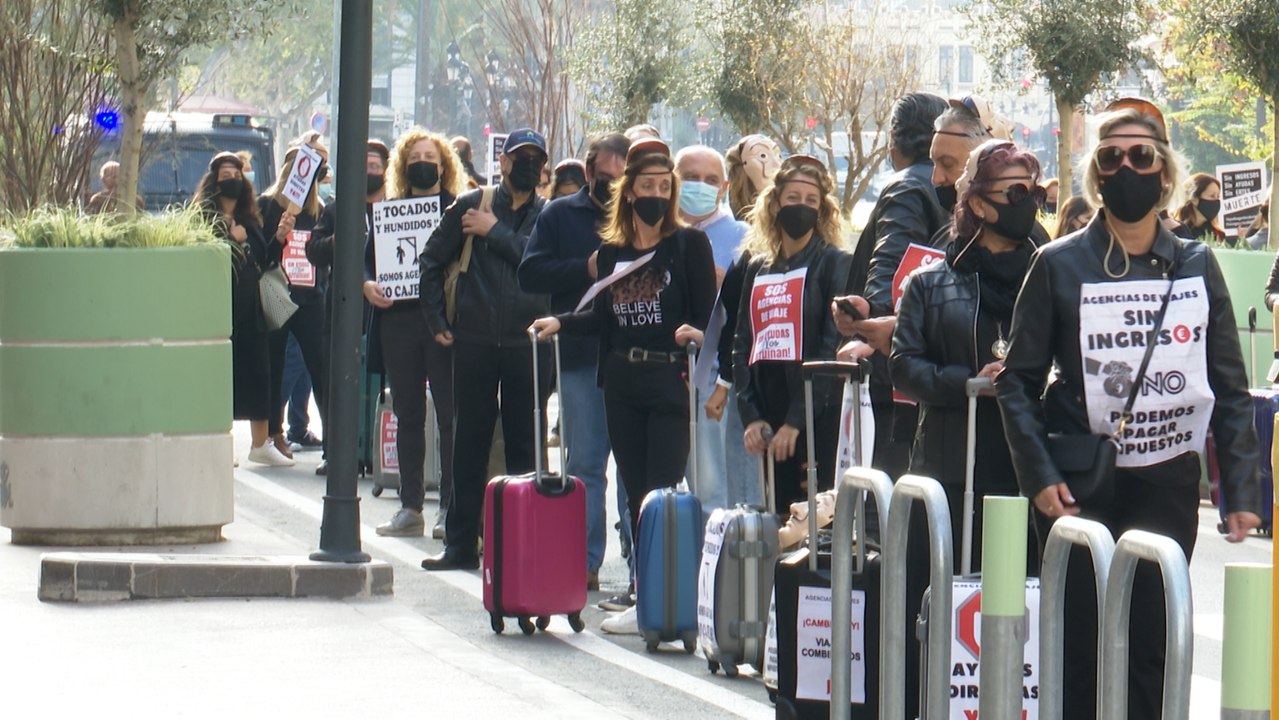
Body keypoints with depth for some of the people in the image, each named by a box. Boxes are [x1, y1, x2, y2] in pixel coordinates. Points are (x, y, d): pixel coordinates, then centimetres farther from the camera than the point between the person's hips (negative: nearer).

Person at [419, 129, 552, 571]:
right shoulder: (471, 207, 6)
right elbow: (432, 262, 10)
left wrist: (496, 232, -9)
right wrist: (437, 322, 4)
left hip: (528, 345, 0)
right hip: (475, 342, 1)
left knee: (525, 443, 4)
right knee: (469, 441, 5)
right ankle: (461, 543, 11)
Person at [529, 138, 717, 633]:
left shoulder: (690, 244, -2)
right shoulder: (611, 250, 12)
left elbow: (707, 315, -6)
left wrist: (696, 335, -27)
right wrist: (561, 323, 3)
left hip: (672, 379, -5)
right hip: (622, 381, 5)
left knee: (661, 492, -9)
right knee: (635, 492, 7)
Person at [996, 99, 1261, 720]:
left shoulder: (1195, 267, 6)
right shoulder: (1059, 265, 0)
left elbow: (1230, 389, 8)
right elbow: (1019, 382, 1)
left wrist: (1241, 489, -1)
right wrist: (1040, 477, -12)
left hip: (1168, 484, 2)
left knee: (1152, 647, -2)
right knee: (1080, 646, -1)